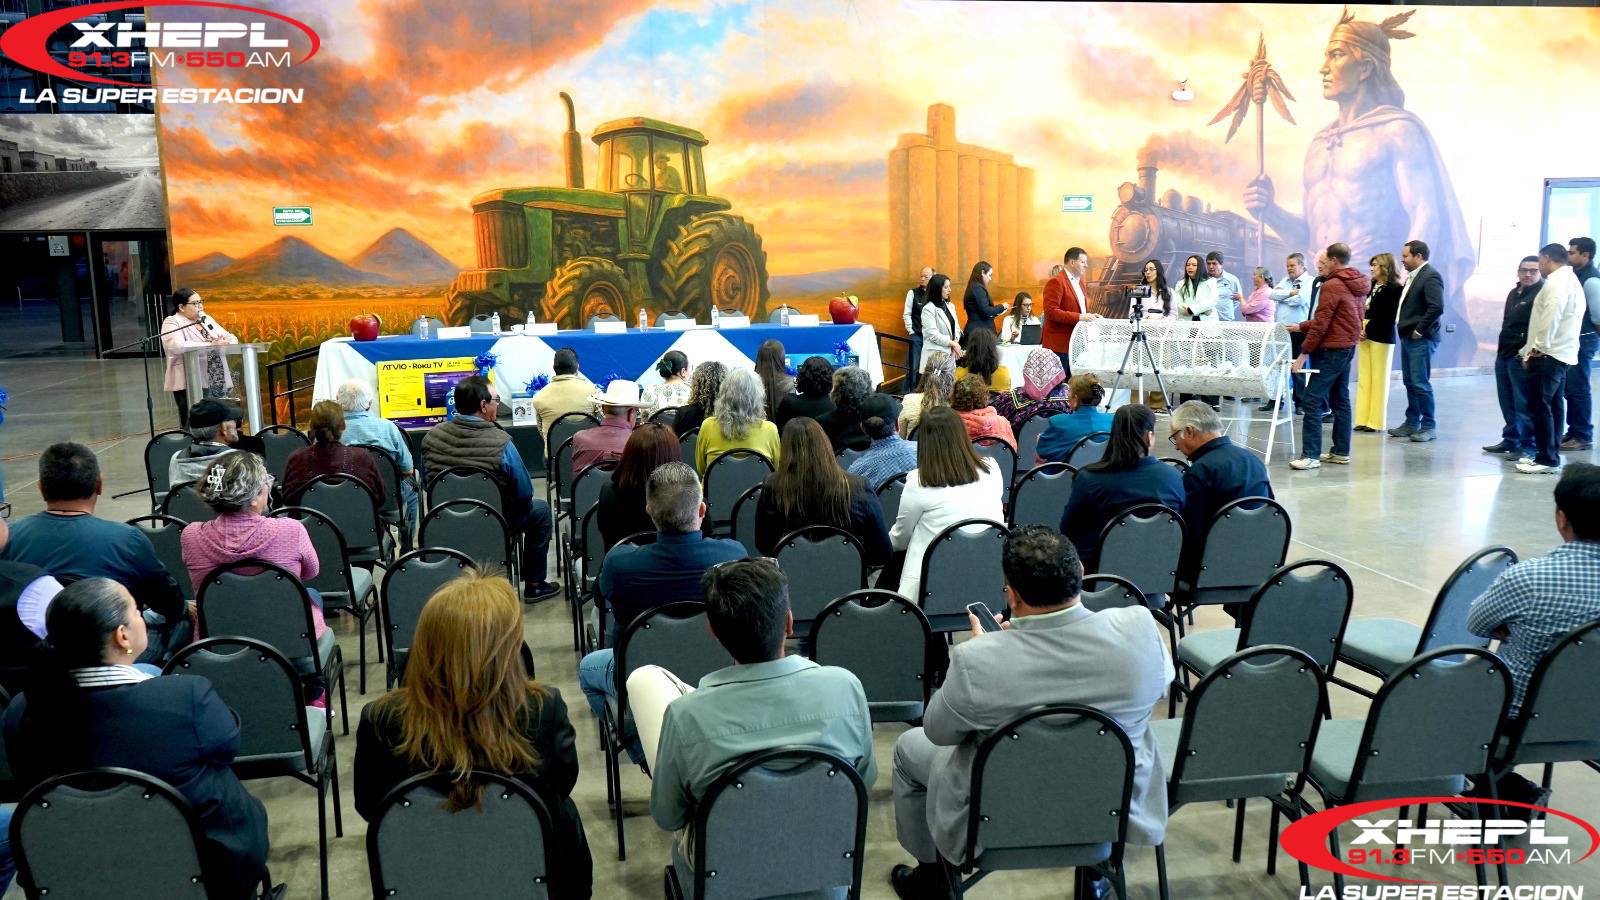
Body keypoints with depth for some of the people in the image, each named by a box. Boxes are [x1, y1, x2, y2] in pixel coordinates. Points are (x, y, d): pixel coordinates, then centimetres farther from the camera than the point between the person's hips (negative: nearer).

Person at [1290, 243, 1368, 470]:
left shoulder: (1332, 286, -15)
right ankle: (1341, 452, 18)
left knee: (1312, 401, -9)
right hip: (1348, 347, 10)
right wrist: (1301, 326, 21)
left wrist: (1305, 352, -14)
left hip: (1332, 349, -10)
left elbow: (1321, 324, -18)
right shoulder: (1356, 285, 12)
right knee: (1340, 400, 14)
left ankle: (1311, 455, -12)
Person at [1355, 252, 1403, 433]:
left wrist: (1368, 330, -12)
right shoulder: (1371, 286, 13)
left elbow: (1387, 316, -13)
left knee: (1378, 379, -2)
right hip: (1365, 336, 7)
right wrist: (1360, 329, -3)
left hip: (1381, 337, -7)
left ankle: (1376, 421, 3)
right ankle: (1363, 419, 11)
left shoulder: (1394, 288, -8)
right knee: (1363, 378, 7)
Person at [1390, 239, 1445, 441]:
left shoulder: (1430, 276, -13)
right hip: (1408, 337, 9)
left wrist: (1419, 330, -17)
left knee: (1421, 383, -5)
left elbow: (1437, 307, -22)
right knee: (1410, 382, 13)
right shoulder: (1413, 276, 14)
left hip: (1421, 339, -9)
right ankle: (1412, 423, 22)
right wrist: (1400, 323, 6)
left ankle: (1428, 427, 2)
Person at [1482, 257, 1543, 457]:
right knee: (1507, 402, 14)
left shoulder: (1542, 294, -10)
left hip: (1522, 358, -9)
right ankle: (1510, 439, 24)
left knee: (1524, 404, -6)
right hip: (1504, 355, 9)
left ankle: (1528, 446, 0)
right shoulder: (1514, 293, 18)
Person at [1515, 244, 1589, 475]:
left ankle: (1547, 460, -9)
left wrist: (1539, 347, -15)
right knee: (1552, 407, 12)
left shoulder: (1557, 282, -12)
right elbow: (1566, 317, 19)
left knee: (1539, 407, -9)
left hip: (1548, 355, -11)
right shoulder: (1572, 280, 20)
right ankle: (1551, 456, 15)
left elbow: (1551, 316, -24)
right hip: (1562, 354, 11)